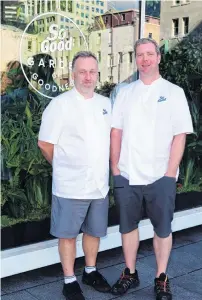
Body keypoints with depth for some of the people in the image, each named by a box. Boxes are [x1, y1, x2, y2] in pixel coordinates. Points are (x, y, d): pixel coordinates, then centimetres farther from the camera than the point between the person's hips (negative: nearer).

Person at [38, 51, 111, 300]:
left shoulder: (106, 103, 7)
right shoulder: (60, 104, -10)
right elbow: (45, 143, -8)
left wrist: (109, 168, 11)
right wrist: (65, 167, 3)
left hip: (99, 184, 5)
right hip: (71, 185, -5)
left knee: (94, 231, 17)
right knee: (68, 234, 6)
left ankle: (91, 272, 35)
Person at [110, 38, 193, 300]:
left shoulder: (174, 92, 0)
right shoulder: (125, 92, 9)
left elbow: (180, 136, -5)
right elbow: (116, 131, 7)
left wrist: (170, 173, -11)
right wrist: (115, 167, 0)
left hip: (160, 176, -2)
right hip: (126, 175, 3)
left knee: (162, 228, 8)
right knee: (128, 226, 12)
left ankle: (162, 279, 23)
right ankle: (130, 274, 29)